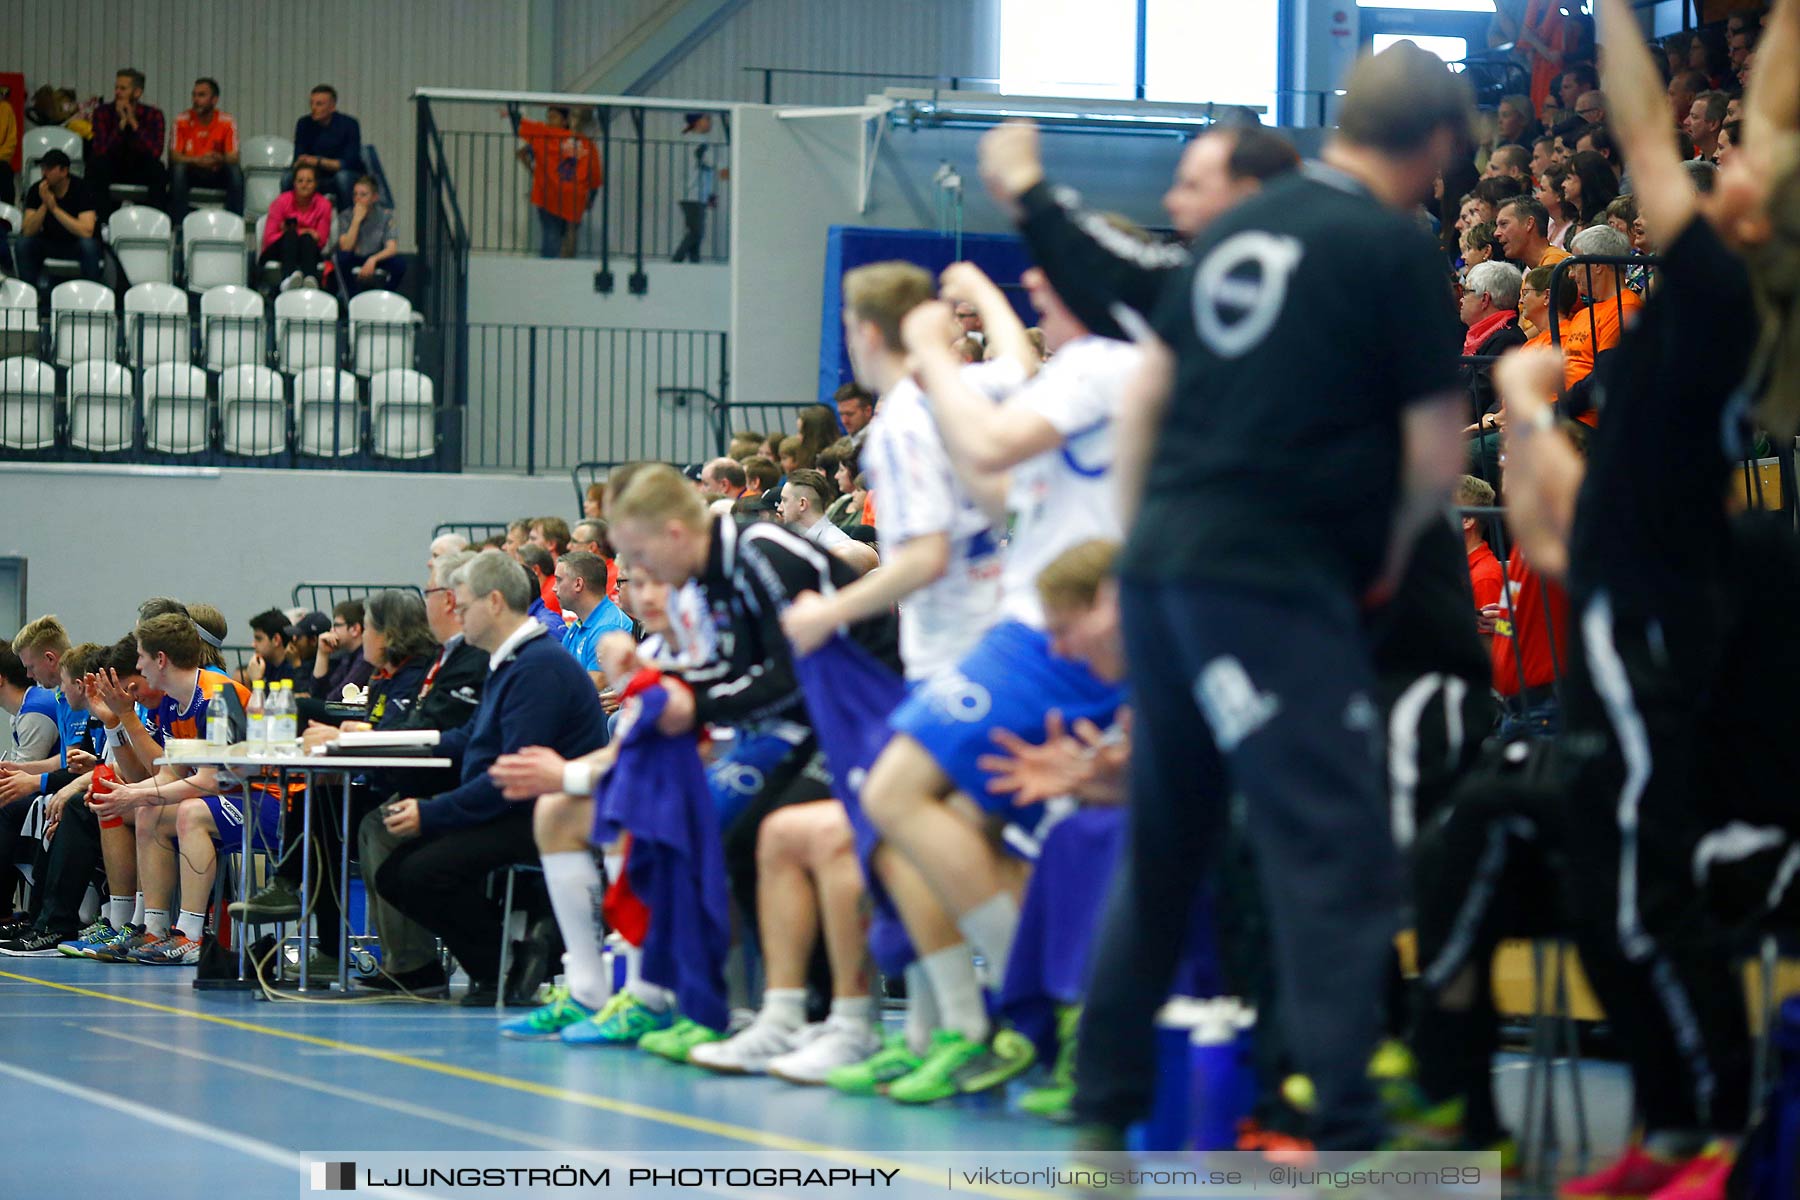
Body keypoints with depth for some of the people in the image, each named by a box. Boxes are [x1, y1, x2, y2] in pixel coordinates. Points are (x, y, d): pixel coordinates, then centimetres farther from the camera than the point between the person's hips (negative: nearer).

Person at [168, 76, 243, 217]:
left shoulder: (227, 122, -7)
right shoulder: (182, 120, -7)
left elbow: (233, 158, -12)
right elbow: (173, 156, -15)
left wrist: (219, 159, -37)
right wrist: (197, 161, -33)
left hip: (217, 175, 0)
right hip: (190, 173, 0)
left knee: (235, 171, -28)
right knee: (178, 169, -32)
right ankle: (178, 225, -30)